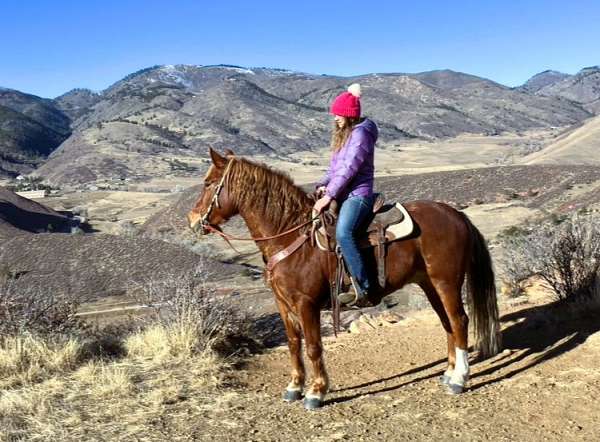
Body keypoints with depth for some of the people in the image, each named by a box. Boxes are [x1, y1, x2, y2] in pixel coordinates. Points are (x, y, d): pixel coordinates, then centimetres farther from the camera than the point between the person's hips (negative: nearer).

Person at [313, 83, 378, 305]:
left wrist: (329, 196, -21)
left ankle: (362, 288, -27)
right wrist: (323, 185, 1)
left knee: (343, 233, -32)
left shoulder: (361, 133, -11)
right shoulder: (343, 134, 18)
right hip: (342, 195, 10)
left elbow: (348, 169, -18)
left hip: (358, 195, -10)